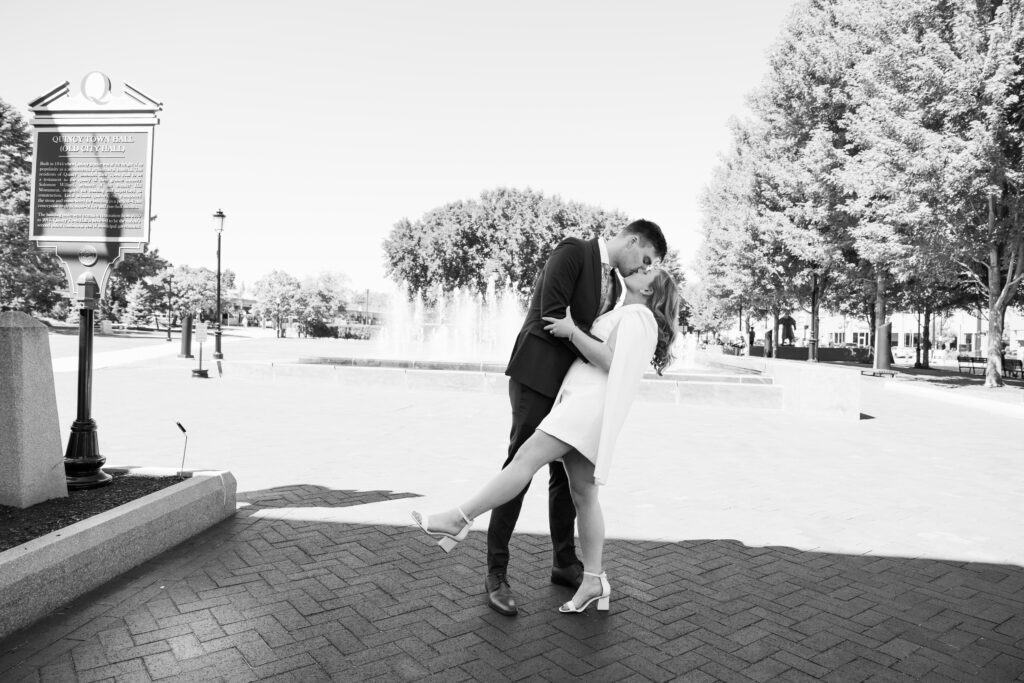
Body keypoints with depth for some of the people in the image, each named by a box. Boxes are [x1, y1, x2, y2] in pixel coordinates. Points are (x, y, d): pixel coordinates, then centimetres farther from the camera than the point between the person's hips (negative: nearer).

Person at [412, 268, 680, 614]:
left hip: (590, 402, -10)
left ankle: (457, 520, -22)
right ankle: (593, 578, 7)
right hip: (578, 401, 10)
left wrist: (572, 331, -10)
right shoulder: (621, 315, 33)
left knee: (527, 456, -19)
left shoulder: (637, 315, 2)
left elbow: (609, 360, -12)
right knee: (583, 493, 5)